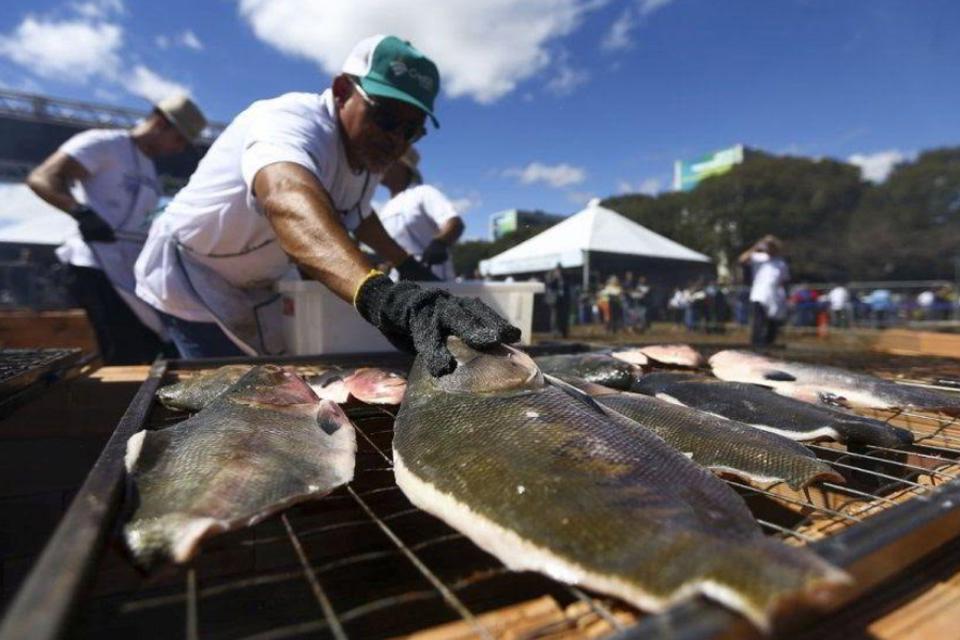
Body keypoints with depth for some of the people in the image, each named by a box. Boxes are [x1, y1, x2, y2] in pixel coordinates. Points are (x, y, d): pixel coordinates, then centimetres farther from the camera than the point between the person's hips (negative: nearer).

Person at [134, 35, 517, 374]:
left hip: (259, 286, 7)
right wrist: (381, 296, -72)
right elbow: (289, 201, -55)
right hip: (189, 279, -7)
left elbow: (356, 212, 15)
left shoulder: (369, 150, -5)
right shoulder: (291, 121, -31)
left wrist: (405, 263, 16)